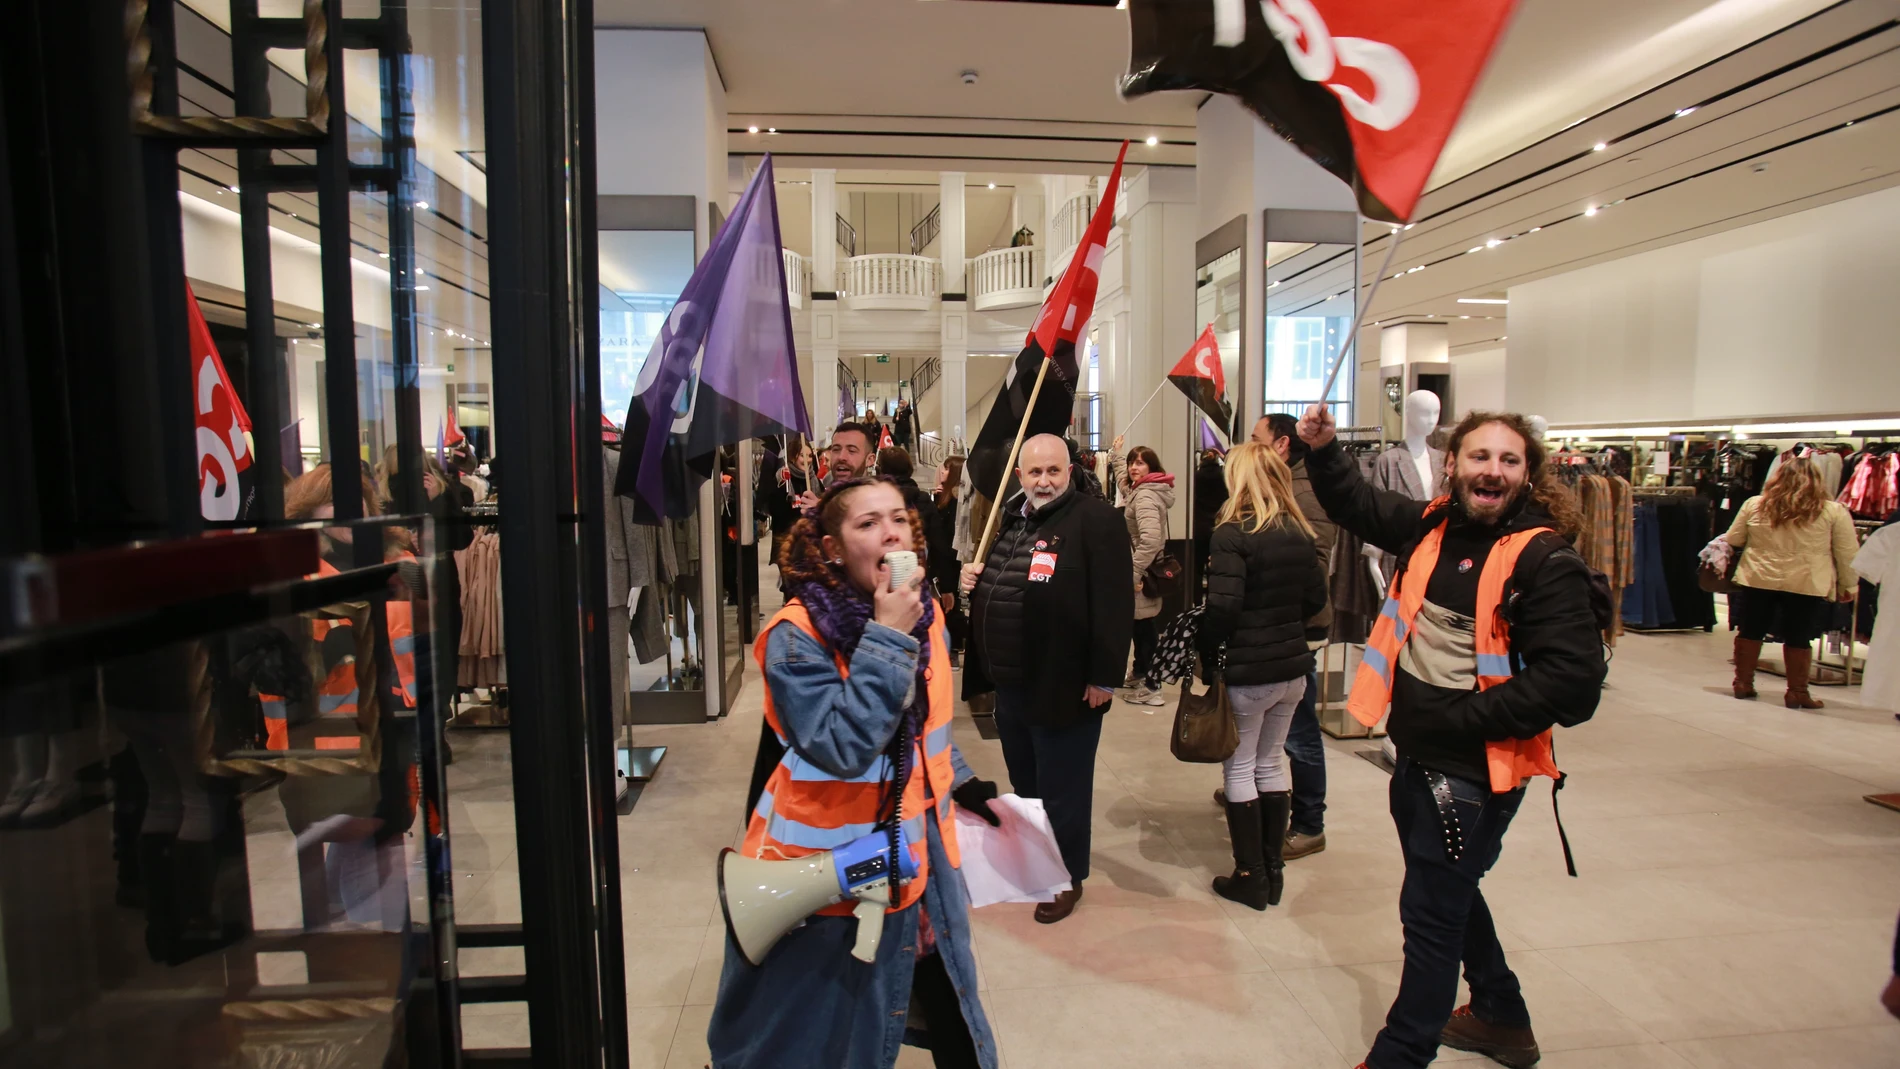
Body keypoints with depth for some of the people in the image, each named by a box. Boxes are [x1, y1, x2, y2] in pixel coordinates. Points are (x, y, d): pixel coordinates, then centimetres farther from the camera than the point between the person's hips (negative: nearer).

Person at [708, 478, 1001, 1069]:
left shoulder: (924, 613, 0)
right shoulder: (797, 636, -21)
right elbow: (839, 748, -31)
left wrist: (960, 779, 16)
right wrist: (886, 638, -30)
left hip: (915, 854, 6)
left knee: (951, 1018, 20)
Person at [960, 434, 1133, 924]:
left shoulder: (1094, 520, -14)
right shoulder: (1007, 516, 10)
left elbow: (1113, 604, -19)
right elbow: (988, 580, 25)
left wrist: (1104, 676, -21)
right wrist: (970, 575, 2)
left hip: (1063, 684, -7)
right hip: (1009, 681, 8)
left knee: (1061, 787, 7)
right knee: (1024, 781, 23)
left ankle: (1067, 876, 27)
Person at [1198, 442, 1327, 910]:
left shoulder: (1233, 534, -17)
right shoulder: (1299, 533, 3)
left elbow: (1222, 607, -22)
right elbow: (1316, 597, 9)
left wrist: (1205, 652, -8)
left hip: (1246, 671, -6)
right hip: (1291, 667, 6)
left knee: (1240, 768, 7)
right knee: (1272, 762, 17)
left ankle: (1250, 876, 15)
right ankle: (1273, 870, 27)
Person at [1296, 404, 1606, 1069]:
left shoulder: (1545, 561, -18)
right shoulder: (1434, 526, 1)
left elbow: (1572, 680, -23)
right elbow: (1357, 506, 17)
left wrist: (1462, 721, -22)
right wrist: (1323, 450, 1)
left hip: (1474, 771, -8)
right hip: (1417, 756, 8)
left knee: (1430, 913, 4)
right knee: (1450, 894, 26)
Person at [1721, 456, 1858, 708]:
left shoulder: (1754, 505, 0)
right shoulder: (1835, 511, -4)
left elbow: (1733, 540, 9)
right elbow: (1848, 554, 1)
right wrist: (1848, 585, 13)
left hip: (1758, 580, 1)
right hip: (1806, 584, -1)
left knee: (1751, 631, 11)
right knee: (1798, 639, 7)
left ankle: (1742, 683, 18)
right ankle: (1797, 692, 14)